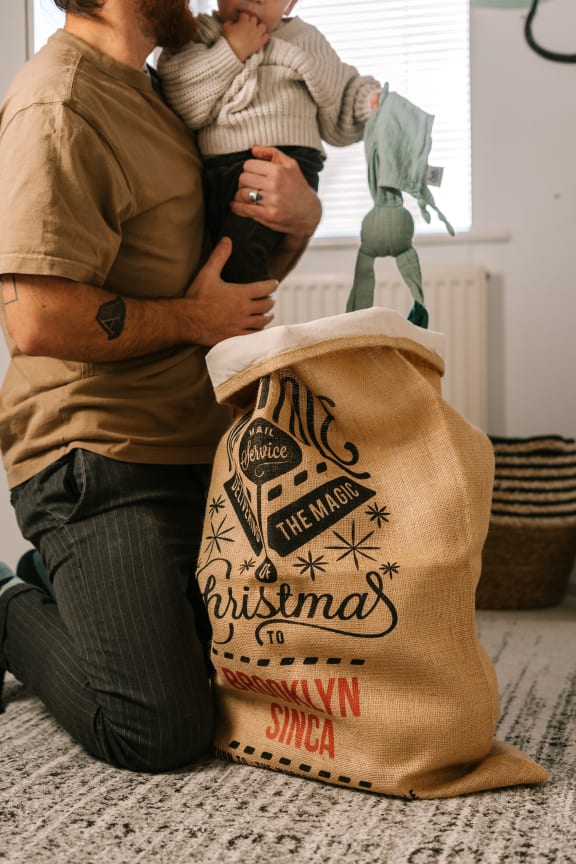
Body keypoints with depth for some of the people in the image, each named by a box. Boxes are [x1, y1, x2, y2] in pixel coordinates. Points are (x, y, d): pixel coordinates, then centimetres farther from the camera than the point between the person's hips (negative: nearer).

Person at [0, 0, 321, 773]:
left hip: (192, 445, 9)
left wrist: (301, 214, -2)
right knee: (161, 732, -13)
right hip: (100, 462, -9)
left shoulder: (149, 95, 17)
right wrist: (192, 318, -12)